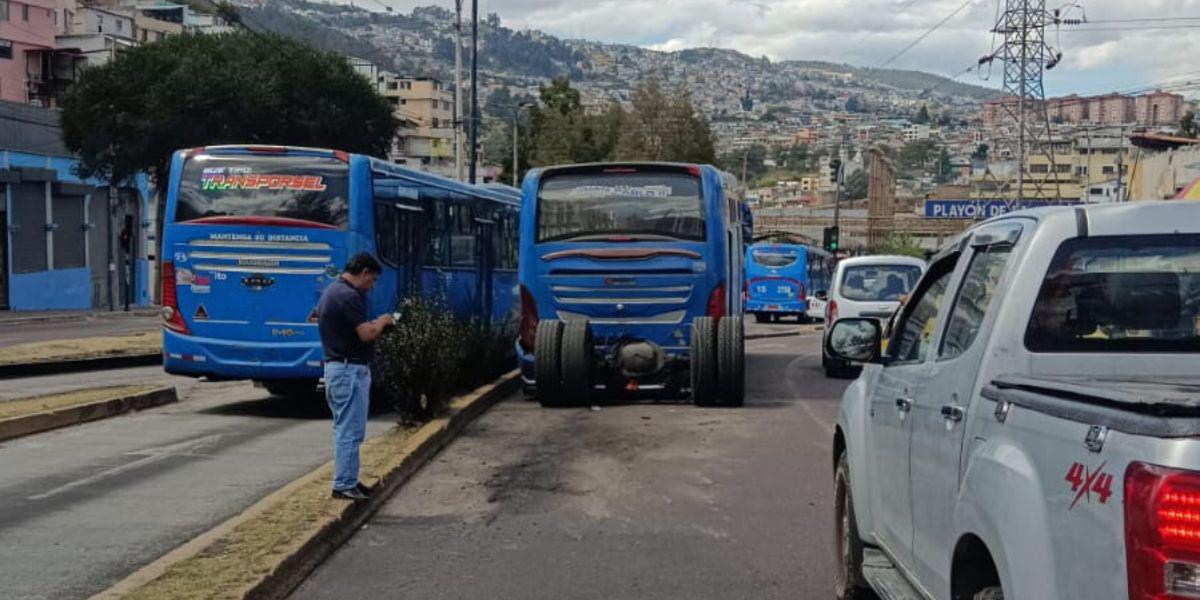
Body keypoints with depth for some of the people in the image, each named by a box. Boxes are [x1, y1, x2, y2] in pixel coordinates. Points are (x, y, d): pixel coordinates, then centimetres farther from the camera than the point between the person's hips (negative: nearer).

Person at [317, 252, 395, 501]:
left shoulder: (331, 291, 14)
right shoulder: (349, 296, -19)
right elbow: (367, 334, -25)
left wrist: (374, 325, 14)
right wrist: (382, 322, -5)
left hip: (336, 367, 11)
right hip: (350, 370, -11)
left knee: (346, 429, 16)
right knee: (350, 431, -5)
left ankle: (347, 480, 23)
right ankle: (344, 485, 0)